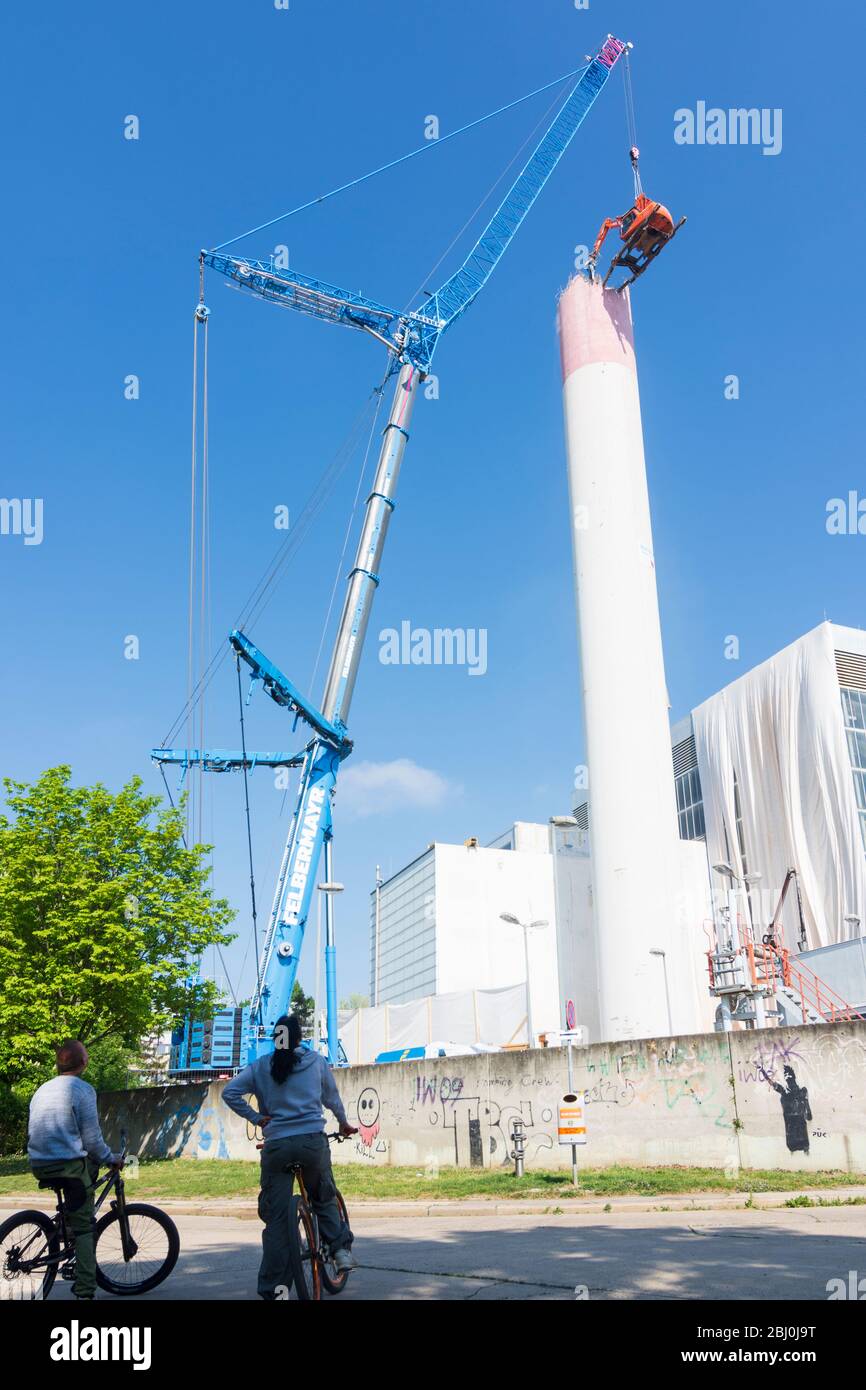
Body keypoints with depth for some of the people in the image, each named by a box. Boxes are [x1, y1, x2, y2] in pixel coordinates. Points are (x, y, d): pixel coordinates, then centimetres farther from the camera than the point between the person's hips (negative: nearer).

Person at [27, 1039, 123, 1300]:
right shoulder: (83, 1090, -9)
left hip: (39, 1167, 7)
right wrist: (112, 1158, 8)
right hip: (70, 1166, -7)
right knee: (83, 1227, 1)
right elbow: (91, 1138, -10)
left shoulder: (42, 1089, 13)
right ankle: (85, 1290, -4)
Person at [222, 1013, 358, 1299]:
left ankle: (274, 1289, 5)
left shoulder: (260, 1066, 8)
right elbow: (332, 1098, 18)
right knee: (324, 1198, 24)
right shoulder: (316, 1061, 7)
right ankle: (341, 1249, 12)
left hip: (276, 1145, 0)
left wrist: (256, 1118, 5)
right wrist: (343, 1124, 35)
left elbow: (229, 1093, 0)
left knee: (276, 1218, 6)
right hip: (313, 1141, 0)